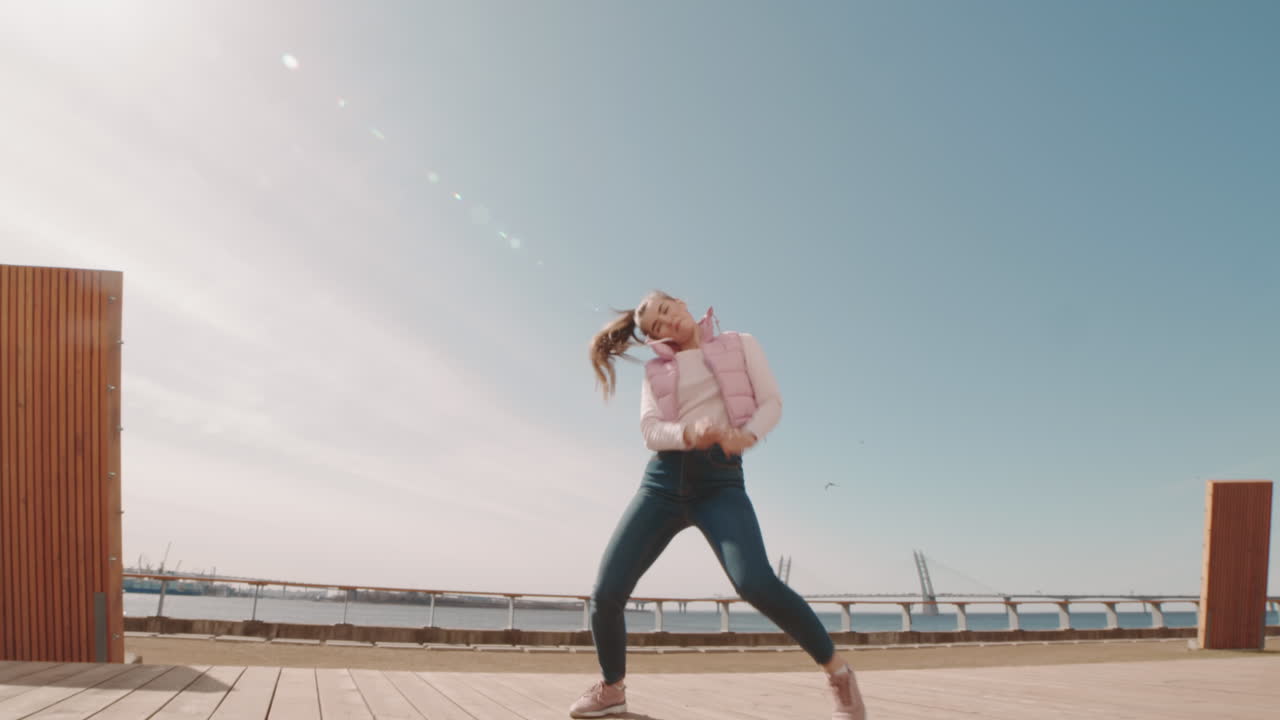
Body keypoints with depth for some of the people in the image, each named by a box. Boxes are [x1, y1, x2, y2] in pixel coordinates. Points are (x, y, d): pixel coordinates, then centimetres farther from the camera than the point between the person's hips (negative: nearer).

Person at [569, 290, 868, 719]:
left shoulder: (740, 345, 15)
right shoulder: (656, 371, 17)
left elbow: (771, 401, 5)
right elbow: (650, 429, 1)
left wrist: (747, 435, -18)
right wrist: (688, 433, -22)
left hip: (719, 478, -3)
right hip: (663, 479, 3)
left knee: (755, 583, -28)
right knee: (606, 594, -6)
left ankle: (837, 671, -5)